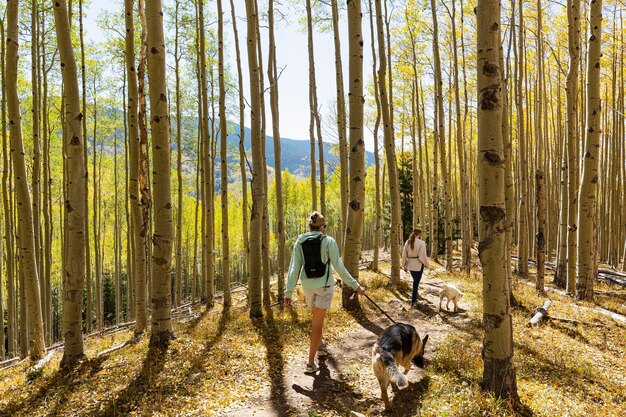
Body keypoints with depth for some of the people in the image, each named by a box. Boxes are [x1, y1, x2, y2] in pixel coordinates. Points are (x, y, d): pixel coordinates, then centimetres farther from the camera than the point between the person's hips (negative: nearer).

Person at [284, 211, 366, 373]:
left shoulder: (300, 242, -3)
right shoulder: (328, 241, -12)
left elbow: (294, 268, -7)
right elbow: (339, 267, -14)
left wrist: (288, 292, -6)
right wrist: (355, 286, -7)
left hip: (307, 285, 4)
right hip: (324, 285, -4)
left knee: (316, 315, 29)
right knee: (317, 322, 0)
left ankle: (318, 343, 50)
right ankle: (311, 362, -2)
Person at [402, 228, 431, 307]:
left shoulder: (407, 242, 2)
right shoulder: (421, 243, -15)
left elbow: (404, 255, 5)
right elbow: (423, 256, -16)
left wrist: (404, 265, 15)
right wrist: (428, 265, -3)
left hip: (410, 265, 5)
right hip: (418, 265, -5)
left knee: (415, 281, 26)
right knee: (416, 283, 5)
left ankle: (415, 295, 30)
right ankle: (413, 302, 9)